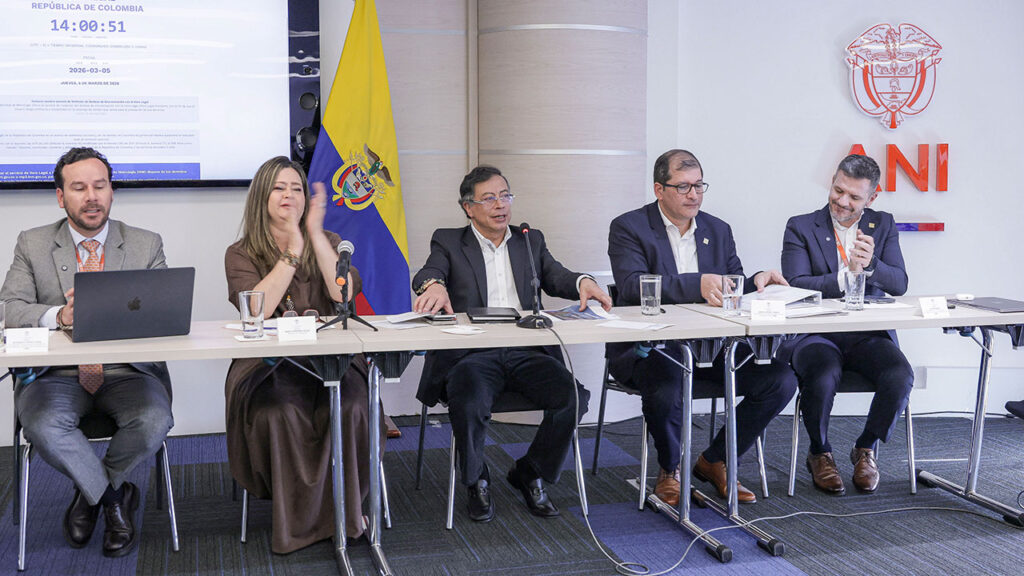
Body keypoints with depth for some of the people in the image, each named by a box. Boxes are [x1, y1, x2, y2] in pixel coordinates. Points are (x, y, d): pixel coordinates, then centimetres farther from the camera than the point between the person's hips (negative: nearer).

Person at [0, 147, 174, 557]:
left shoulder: (147, 245, 8)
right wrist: (58, 315, -22)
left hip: (128, 370, 0)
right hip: (57, 373, 0)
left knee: (154, 420, -30)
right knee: (43, 425, -31)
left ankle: (91, 492, 1)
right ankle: (114, 496, -4)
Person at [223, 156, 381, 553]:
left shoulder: (329, 243, 14)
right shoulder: (240, 254, 8)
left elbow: (343, 293, -7)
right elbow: (259, 307, -12)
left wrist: (315, 234, -9)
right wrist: (294, 248, -12)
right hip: (269, 365, -1)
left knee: (348, 409, -30)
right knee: (279, 413, -33)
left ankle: (343, 512, -13)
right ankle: (299, 519, -16)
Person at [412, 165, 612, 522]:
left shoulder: (531, 241, 22)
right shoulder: (448, 242, 13)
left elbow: (555, 276, 6)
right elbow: (428, 273, -7)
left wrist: (582, 282, -19)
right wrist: (434, 284, -33)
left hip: (527, 351, 3)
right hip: (472, 354, -3)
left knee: (574, 398, -22)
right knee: (468, 402, -34)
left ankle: (530, 475, 4)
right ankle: (477, 482, -3)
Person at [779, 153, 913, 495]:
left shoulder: (883, 226, 12)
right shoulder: (800, 227, 4)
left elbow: (899, 284, 0)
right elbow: (795, 285, -10)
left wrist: (870, 265, -21)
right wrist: (845, 276, -22)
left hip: (869, 334, 3)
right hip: (815, 334, -2)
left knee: (901, 377, -26)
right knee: (823, 377, -34)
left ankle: (865, 449, 2)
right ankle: (820, 453, -2)